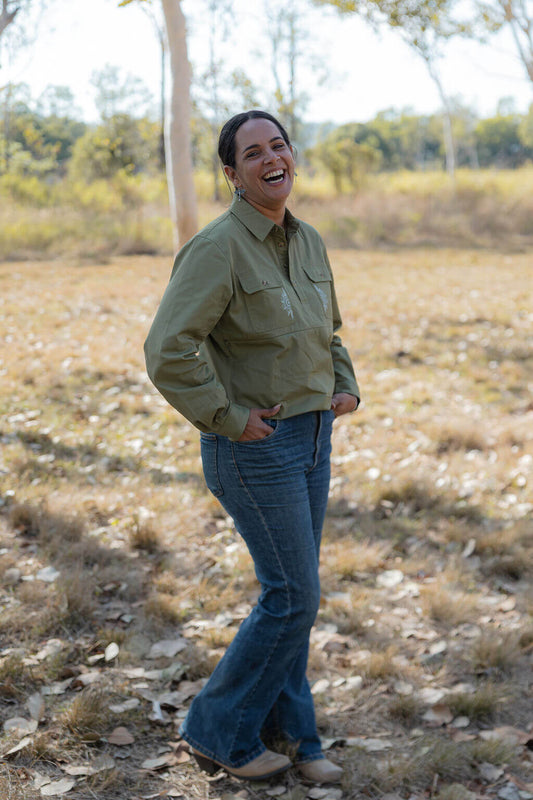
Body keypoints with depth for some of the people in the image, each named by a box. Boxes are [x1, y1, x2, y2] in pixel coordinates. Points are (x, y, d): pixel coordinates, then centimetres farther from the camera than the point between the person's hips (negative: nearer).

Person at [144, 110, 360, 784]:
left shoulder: (308, 243, 9)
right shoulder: (217, 248, -17)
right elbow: (169, 350, -24)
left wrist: (346, 387, 10)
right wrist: (226, 417, -19)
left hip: (312, 435, 8)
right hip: (254, 447, -8)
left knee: (291, 593, 15)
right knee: (293, 596, -3)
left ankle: (288, 732, 30)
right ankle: (218, 732, 16)